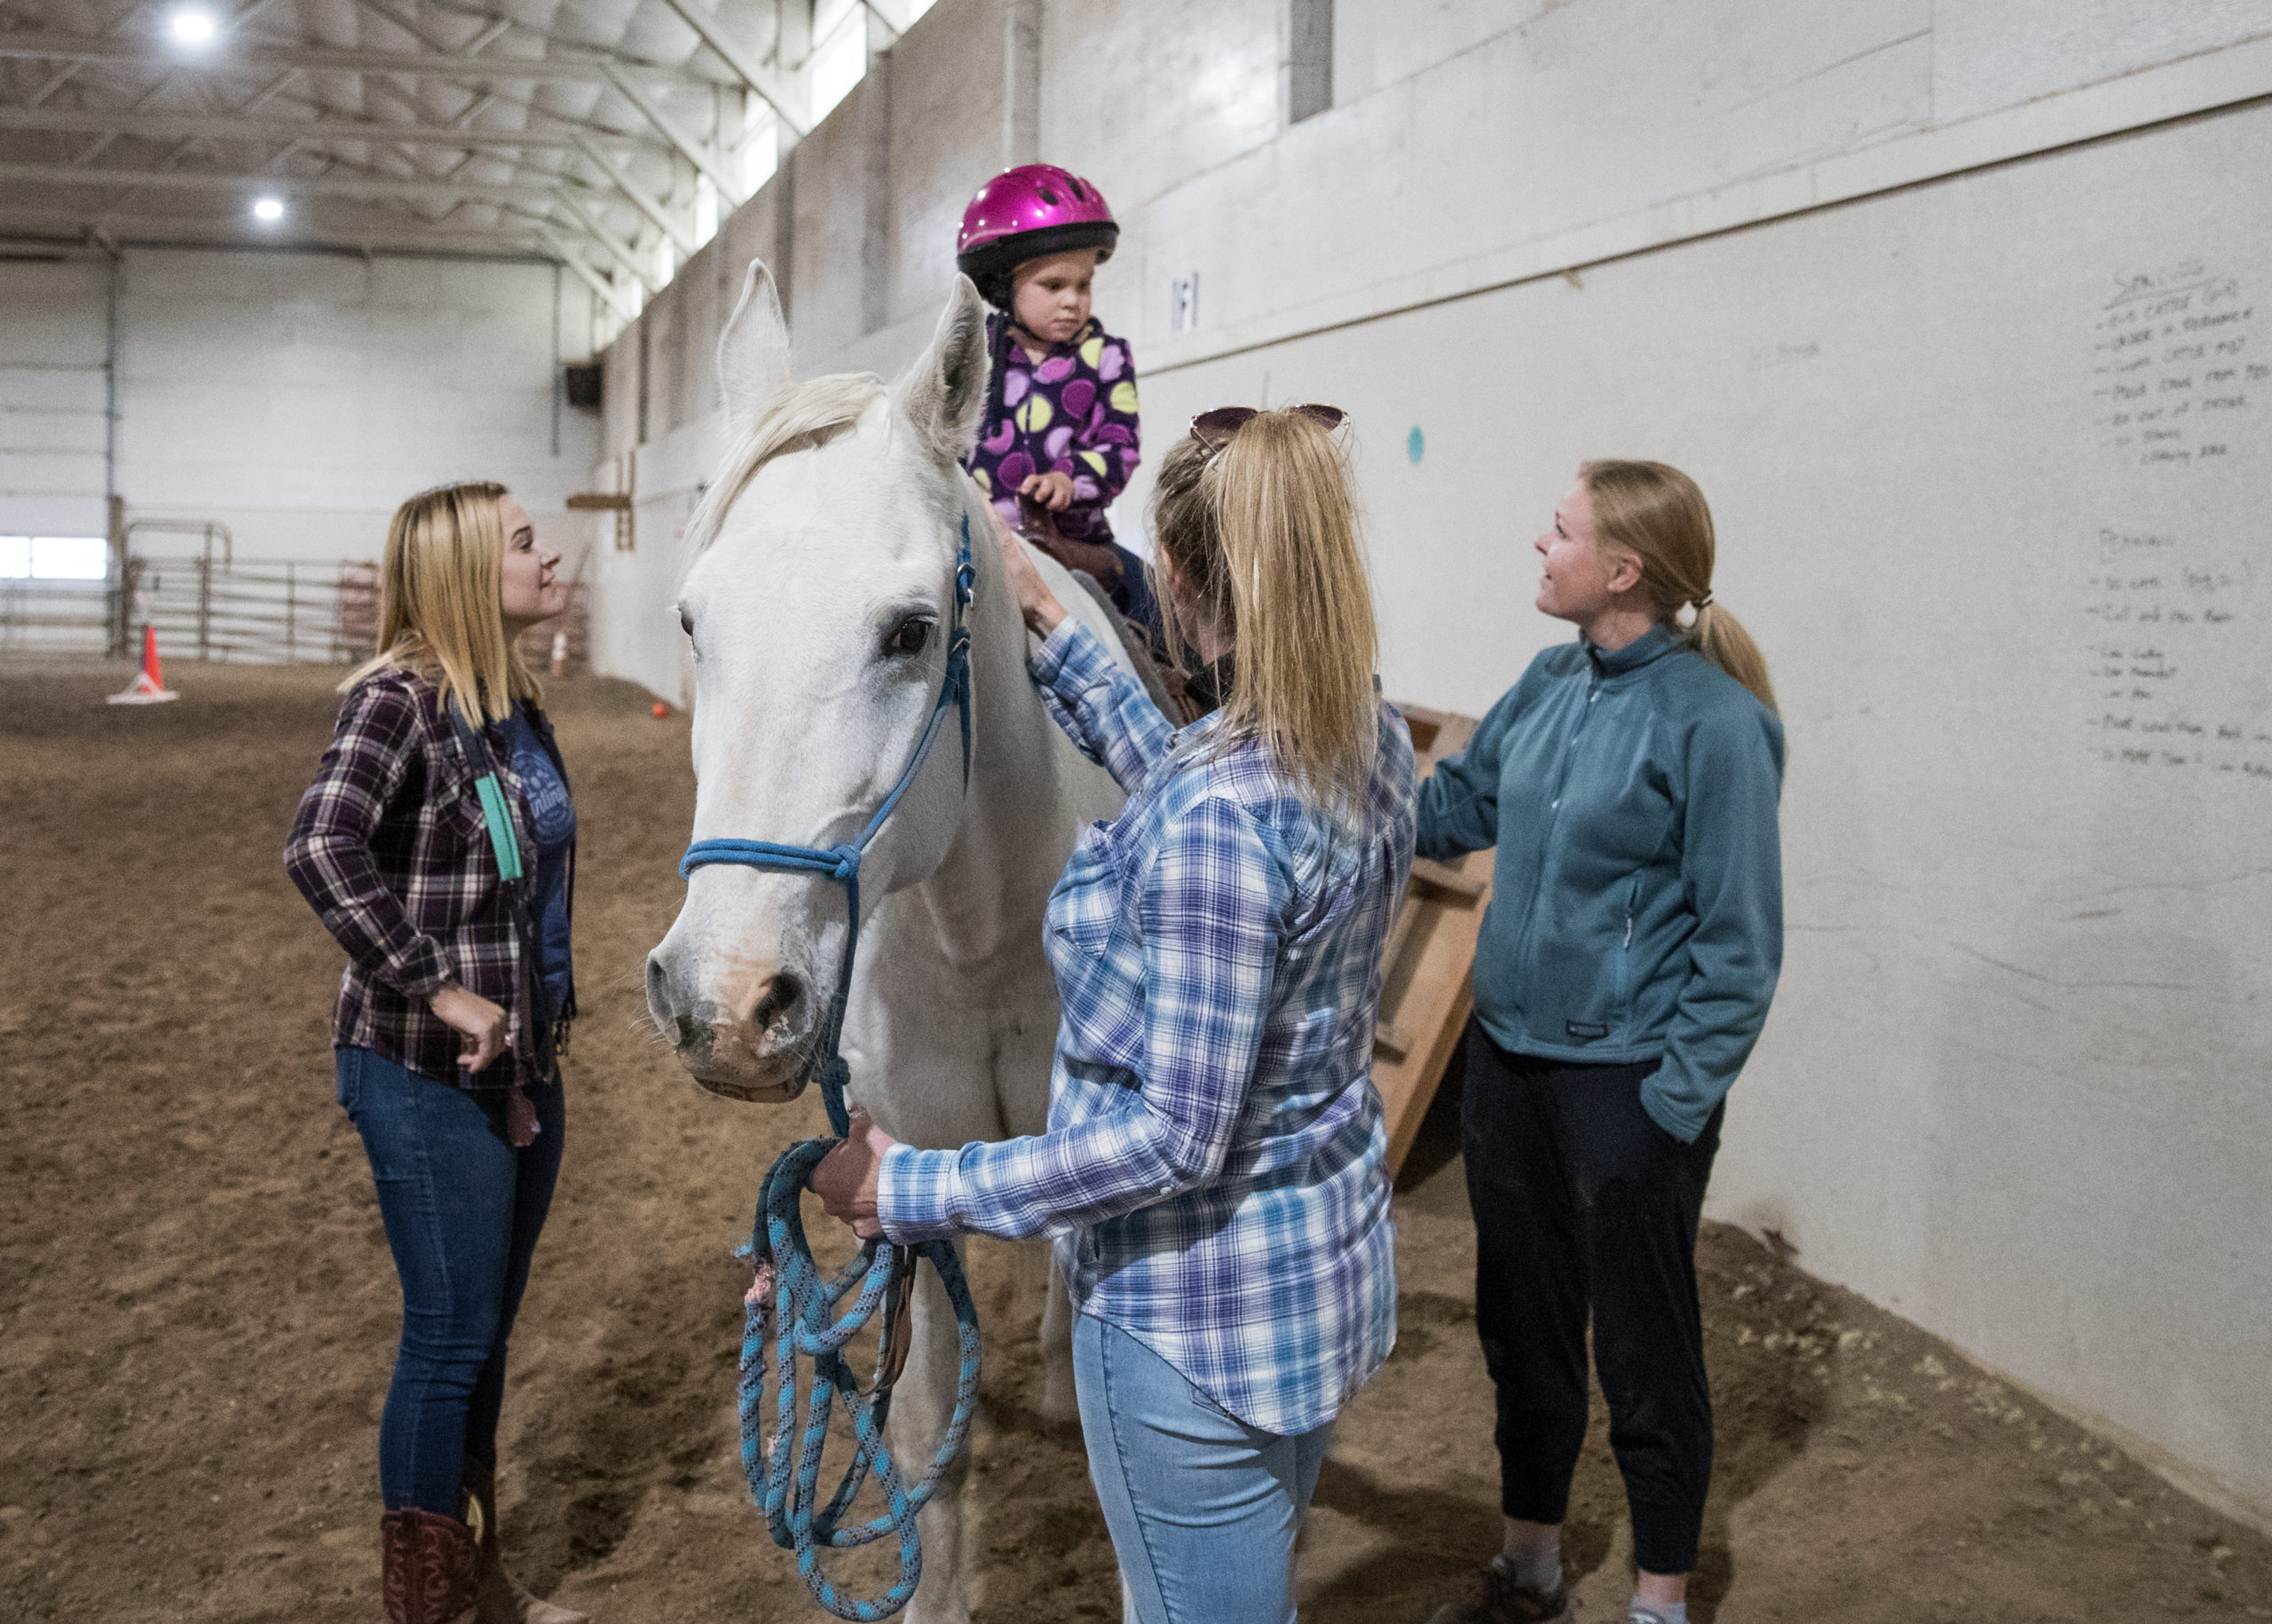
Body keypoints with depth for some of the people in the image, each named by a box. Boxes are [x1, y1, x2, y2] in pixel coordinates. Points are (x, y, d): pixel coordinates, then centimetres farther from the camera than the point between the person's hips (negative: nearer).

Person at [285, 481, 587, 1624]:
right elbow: (321, 849, -33)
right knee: (450, 1334, 2)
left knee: (487, 1325, 18)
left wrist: (544, 1028, 14)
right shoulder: (401, 699, -17)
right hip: (432, 1077, -8)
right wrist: (438, 990, -29)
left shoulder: (514, 706, 8)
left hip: (525, 1064, 8)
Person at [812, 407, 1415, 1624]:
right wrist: (1049, 626, 20)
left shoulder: (1218, 818, -30)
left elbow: (1176, 1137, -27)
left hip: (1198, 1309, -9)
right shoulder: (1373, 743, -3)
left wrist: (915, 1190, -20)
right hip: (1334, 1262, 9)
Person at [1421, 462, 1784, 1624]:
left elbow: (1740, 946, -14)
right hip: (1510, 1056, 7)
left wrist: (1674, 1102, -16)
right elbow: (1453, 806, 14)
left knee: (1643, 1352, 9)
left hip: (1626, 1082, -7)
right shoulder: (1549, 685, 3)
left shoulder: (1712, 722, -17)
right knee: (1521, 1322, 19)